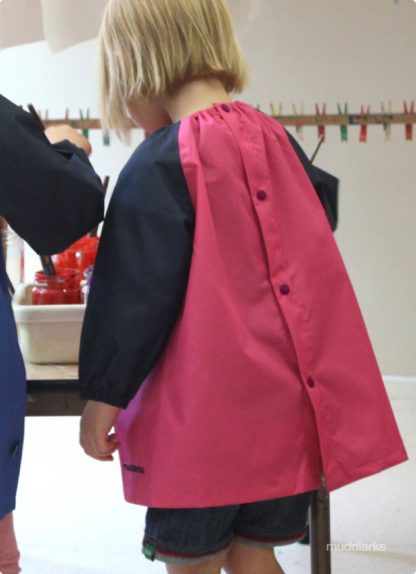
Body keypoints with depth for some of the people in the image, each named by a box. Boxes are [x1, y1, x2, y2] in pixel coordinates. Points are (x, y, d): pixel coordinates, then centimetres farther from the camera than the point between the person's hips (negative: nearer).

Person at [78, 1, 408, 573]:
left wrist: (103, 394, -5)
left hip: (200, 414, -6)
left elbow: (133, 291, -14)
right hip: (290, 406, 6)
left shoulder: (159, 164, -14)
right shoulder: (272, 137, 5)